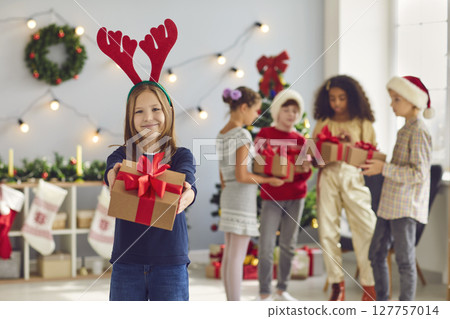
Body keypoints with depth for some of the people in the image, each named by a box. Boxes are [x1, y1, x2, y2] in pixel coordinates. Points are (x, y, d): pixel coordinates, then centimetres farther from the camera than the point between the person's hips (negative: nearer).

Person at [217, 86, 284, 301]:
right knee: (237, 257, -5)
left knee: (229, 254, 11)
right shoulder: (242, 135, -16)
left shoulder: (222, 135, 10)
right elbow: (241, 176, -20)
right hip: (243, 197, -9)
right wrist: (269, 180, -7)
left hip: (228, 196, 9)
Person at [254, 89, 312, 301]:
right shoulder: (265, 134, 0)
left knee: (288, 244, 8)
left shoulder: (299, 140, 9)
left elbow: (304, 176, 9)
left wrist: (306, 170, -12)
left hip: (296, 197, 4)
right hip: (271, 197, -3)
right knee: (266, 245, -8)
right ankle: (264, 293, -1)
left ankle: (282, 289, 19)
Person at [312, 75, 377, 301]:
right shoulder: (323, 123, 13)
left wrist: (352, 142, -9)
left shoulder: (362, 123, 9)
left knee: (365, 230, -9)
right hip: (327, 177, 2)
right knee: (327, 231, 1)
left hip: (353, 177, -2)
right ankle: (337, 284, 11)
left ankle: (370, 285, -3)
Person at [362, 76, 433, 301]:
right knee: (376, 254, 14)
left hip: (406, 206, -10)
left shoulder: (418, 132, -14)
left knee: (405, 261, -2)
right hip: (390, 204, 10)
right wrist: (378, 165, 10)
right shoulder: (405, 130, 14)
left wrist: (384, 168, -19)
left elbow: (418, 173, -20)